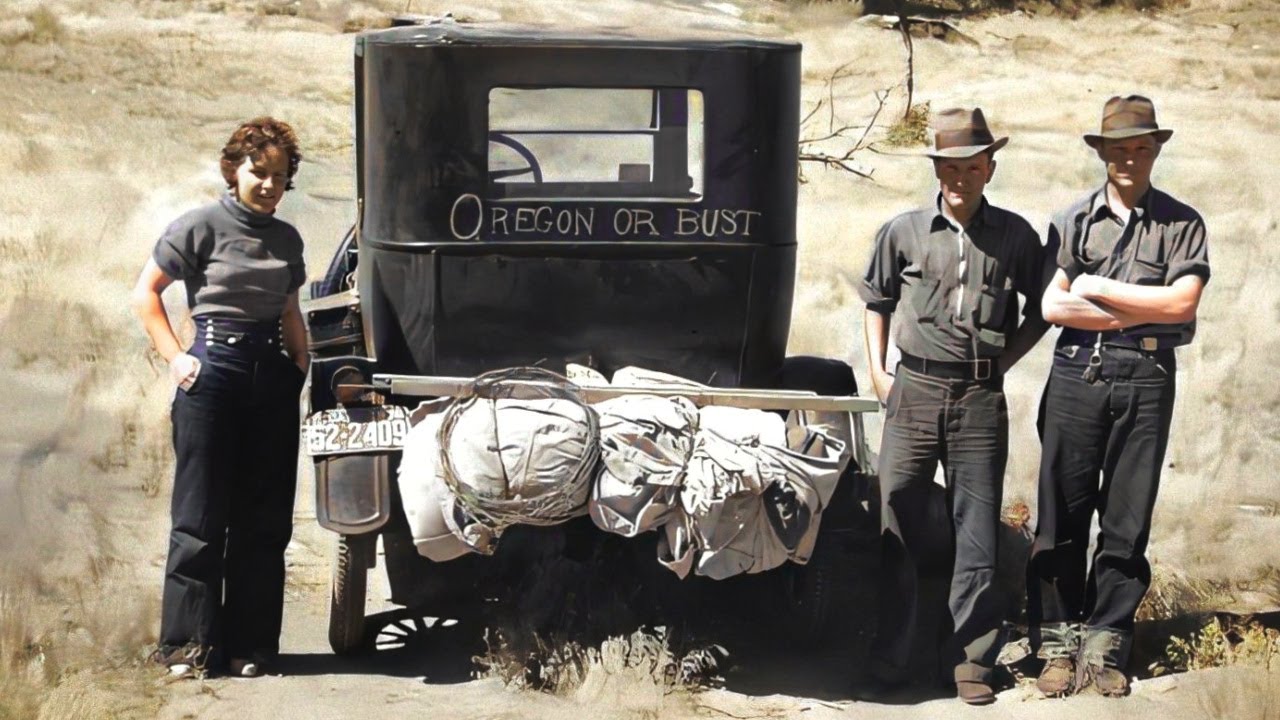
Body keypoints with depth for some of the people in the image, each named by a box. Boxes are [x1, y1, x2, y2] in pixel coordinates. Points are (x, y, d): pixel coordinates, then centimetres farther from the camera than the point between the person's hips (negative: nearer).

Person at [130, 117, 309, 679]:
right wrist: (175, 357, -9)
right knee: (201, 516, -3)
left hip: (272, 378, 5)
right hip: (213, 373, -5)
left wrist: (301, 365, 11)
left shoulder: (287, 239, 13)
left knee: (263, 518, 5)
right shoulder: (201, 226, -3)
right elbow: (145, 294, -1)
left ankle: (249, 643, 11)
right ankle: (186, 644, 2)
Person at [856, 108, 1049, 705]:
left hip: (980, 399, -1)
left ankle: (971, 661, 9)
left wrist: (1003, 361, 5)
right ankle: (889, 661, 10)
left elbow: (1040, 311, 14)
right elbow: (878, 300, 18)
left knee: (977, 534, 1)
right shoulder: (903, 232, 4)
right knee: (896, 530, 2)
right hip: (913, 392, 1)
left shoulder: (1016, 236, 3)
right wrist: (877, 371, 10)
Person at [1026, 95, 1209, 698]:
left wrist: (1097, 290, -5)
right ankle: (1058, 642, 6)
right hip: (1077, 374, 1)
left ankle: (1105, 645, 6)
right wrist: (1142, 311, -6)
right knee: (1063, 513, 0)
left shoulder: (1181, 224, 6)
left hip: (1145, 379, 0)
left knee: (1127, 522, 1)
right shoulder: (1074, 220, 8)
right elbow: (1052, 306, -2)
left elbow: (1182, 302, -6)